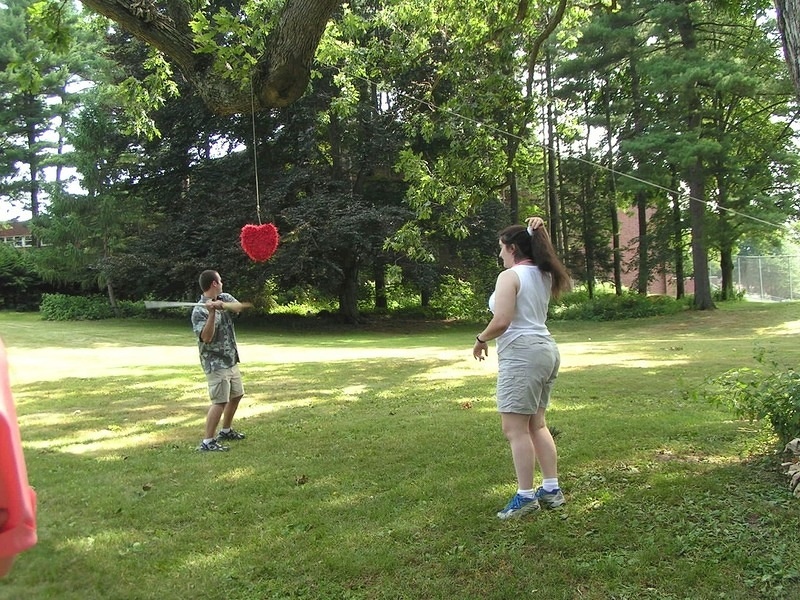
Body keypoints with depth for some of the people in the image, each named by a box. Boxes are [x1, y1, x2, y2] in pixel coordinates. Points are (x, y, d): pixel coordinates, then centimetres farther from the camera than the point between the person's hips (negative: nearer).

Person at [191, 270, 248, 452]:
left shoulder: (224, 298, 5)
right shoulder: (199, 311, -16)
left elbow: (239, 307, -14)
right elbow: (206, 337, -26)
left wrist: (223, 305, -33)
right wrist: (212, 313, -36)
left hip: (231, 359, 9)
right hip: (215, 362, -8)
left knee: (236, 395, 19)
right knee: (220, 401, -12)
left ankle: (226, 431, 34)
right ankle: (207, 442, -8)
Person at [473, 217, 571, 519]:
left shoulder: (510, 276, -13)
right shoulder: (544, 275, 11)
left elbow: (501, 322, -22)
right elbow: (545, 257, 36)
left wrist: (480, 340, -5)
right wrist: (538, 231, 19)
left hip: (521, 353, -10)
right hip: (546, 349, 10)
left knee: (515, 428, -5)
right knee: (536, 424, 15)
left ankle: (526, 495, -2)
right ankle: (551, 489, 18)